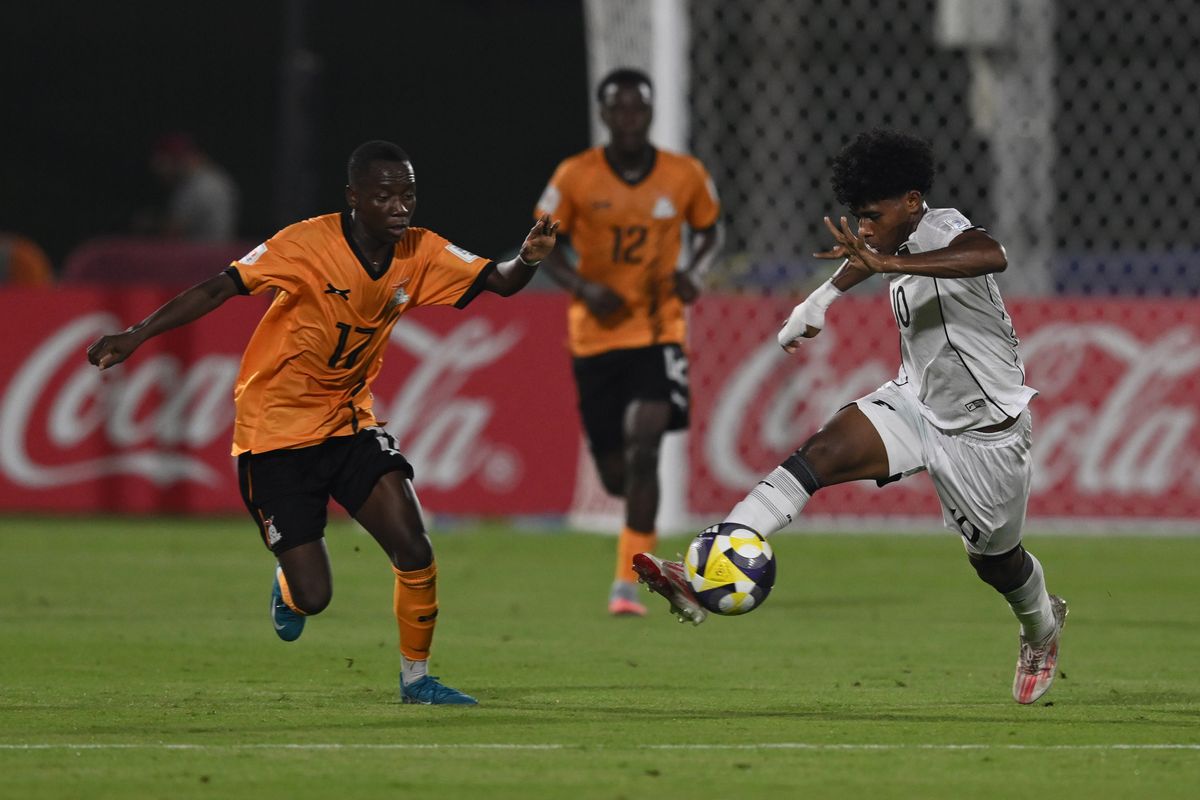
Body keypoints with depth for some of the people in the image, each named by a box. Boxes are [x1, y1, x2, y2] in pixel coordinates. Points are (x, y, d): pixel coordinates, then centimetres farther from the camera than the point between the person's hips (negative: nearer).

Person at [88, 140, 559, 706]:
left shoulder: (421, 254, -5)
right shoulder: (308, 245, -20)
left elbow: (498, 281, -6)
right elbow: (219, 289, -19)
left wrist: (527, 258, -30)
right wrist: (135, 337, -24)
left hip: (349, 422, 4)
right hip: (276, 433, -4)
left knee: (415, 552, -13)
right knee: (313, 596, -6)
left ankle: (415, 677, 8)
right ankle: (288, 588, 33)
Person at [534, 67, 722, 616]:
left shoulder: (686, 176, -1)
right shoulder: (575, 178, -4)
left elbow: (709, 231, 16)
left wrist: (694, 271, -5)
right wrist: (582, 287, -15)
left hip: (659, 328, -1)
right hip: (595, 333, 1)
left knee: (643, 446, -21)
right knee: (615, 474, 4)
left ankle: (627, 581, -17)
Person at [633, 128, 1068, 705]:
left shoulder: (943, 231, -26)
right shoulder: (899, 241, -2)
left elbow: (992, 256, -53)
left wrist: (885, 263, -57)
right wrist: (820, 300, 37)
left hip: (984, 432, -6)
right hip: (916, 401, 6)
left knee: (995, 558, 13)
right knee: (820, 456, -19)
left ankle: (1042, 626, 50)